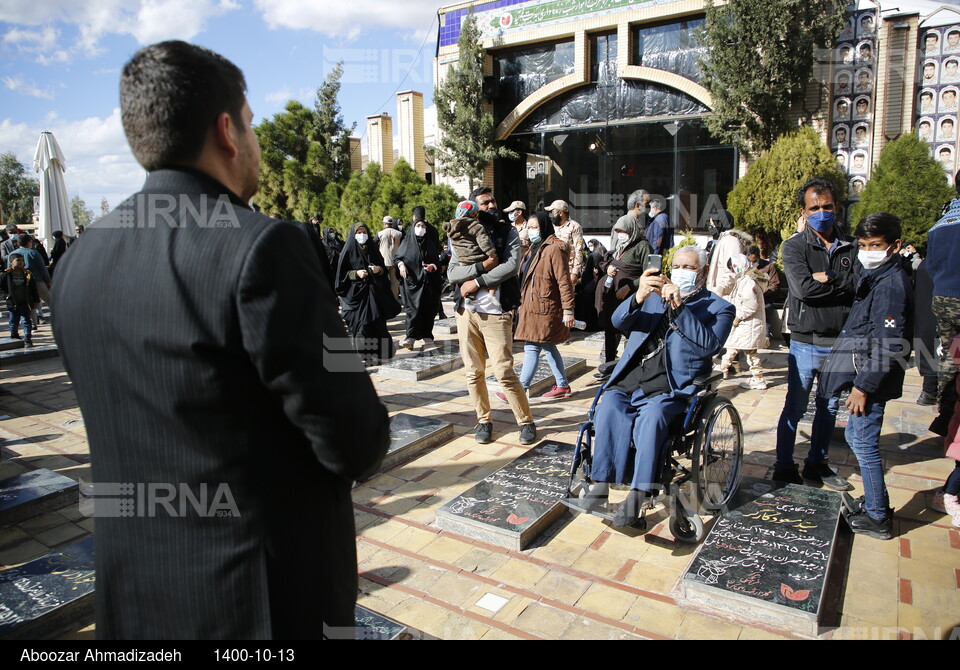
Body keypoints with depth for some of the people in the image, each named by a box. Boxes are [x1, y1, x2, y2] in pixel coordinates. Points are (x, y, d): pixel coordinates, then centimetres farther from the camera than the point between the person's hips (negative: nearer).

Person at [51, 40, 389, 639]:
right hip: (267, 595, -6)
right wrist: (361, 447, 1)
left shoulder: (77, 261, 0)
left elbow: (124, 424, 9)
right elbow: (356, 444, -21)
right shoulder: (260, 247, -23)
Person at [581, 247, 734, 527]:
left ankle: (637, 493, -29)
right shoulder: (654, 295, 24)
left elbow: (709, 346, -8)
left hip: (671, 386, -3)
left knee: (651, 416, -33)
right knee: (609, 407, -27)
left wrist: (679, 308, -16)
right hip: (628, 380, 4)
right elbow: (619, 322, 8)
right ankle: (601, 483, -26)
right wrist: (638, 297, -13)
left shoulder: (718, 308, 12)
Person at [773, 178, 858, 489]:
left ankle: (817, 463, 31)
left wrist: (827, 278, -15)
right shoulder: (794, 247, -5)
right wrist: (843, 283, -10)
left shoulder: (850, 247, 6)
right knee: (795, 408, 3)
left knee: (829, 409, 15)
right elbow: (803, 288, -20)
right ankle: (784, 466, 17)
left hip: (841, 343, 4)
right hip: (806, 343, -4)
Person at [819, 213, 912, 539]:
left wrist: (863, 386, -20)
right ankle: (875, 501, 36)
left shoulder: (891, 284, -19)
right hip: (866, 377, 10)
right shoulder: (876, 276, 12)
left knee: (864, 444, -1)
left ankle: (877, 518, 13)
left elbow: (889, 347, -23)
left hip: (873, 381, -10)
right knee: (856, 437, 20)